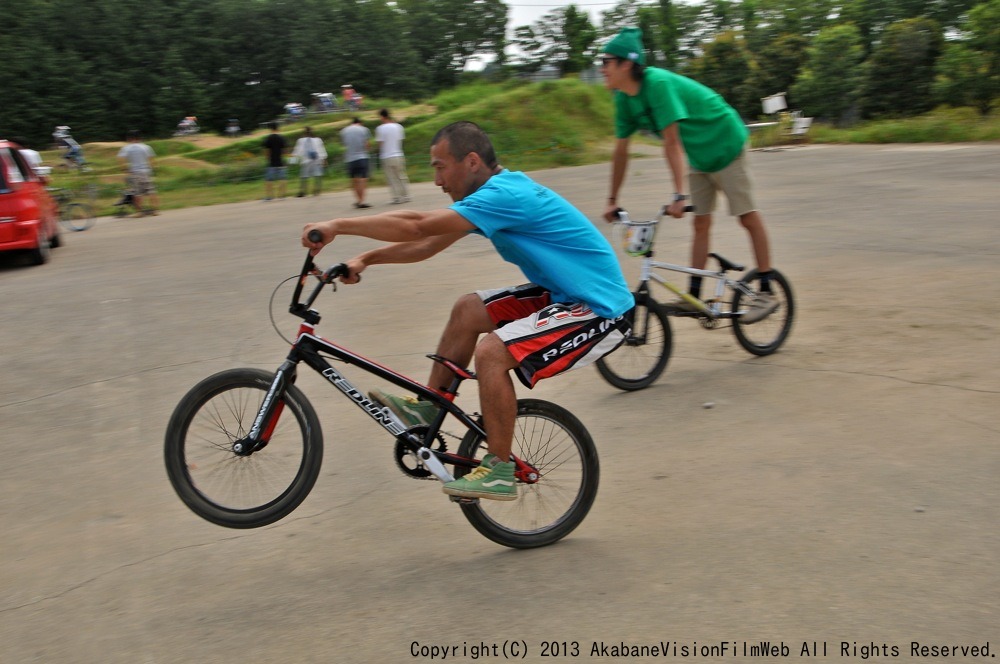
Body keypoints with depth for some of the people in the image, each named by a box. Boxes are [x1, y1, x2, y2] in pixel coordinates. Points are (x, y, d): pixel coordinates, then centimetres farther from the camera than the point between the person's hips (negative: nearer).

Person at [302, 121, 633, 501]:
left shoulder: (504, 195, -23)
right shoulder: (495, 191, 7)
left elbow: (417, 228, -27)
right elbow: (427, 245, 11)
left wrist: (337, 226, -20)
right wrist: (365, 260, 2)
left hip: (600, 311, -10)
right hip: (568, 294, 10)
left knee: (491, 352, -21)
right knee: (468, 310, 9)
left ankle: (500, 472, -7)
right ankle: (426, 406, 18)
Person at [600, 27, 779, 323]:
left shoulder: (658, 84, -31)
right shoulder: (624, 98, -7)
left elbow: (672, 142, -37)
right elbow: (621, 149, -1)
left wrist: (679, 194, -41)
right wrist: (612, 199, 0)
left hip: (724, 144, -8)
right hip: (699, 154, 8)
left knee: (747, 216, -3)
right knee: (700, 223, 7)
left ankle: (766, 291, 3)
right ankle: (694, 296, 8)